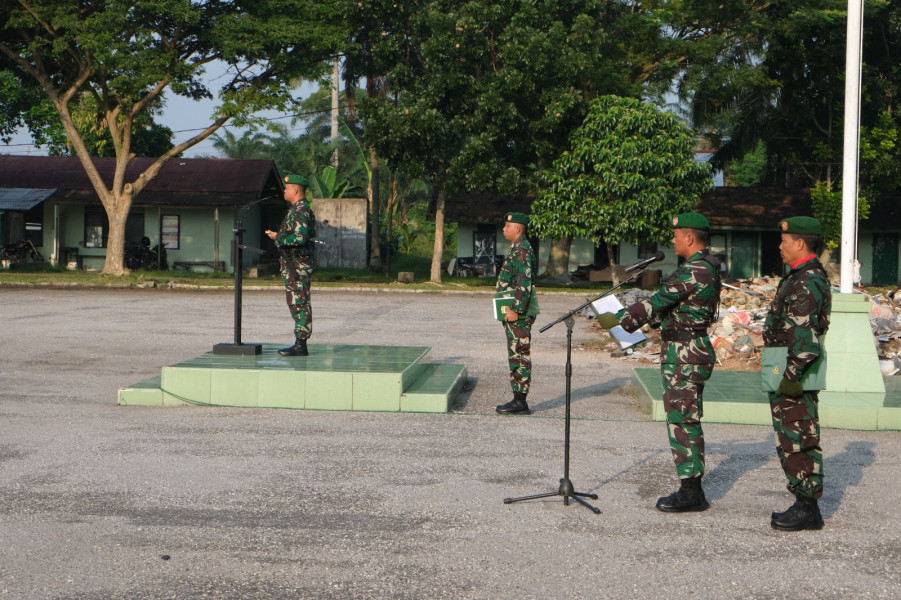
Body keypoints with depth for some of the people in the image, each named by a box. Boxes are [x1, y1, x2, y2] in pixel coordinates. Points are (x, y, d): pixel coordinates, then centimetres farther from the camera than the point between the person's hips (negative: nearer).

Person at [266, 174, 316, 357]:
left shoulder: (301, 210, -16)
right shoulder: (297, 209, 18)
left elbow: (300, 237, -25)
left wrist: (278, 237, -14)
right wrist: (279, 236, 16)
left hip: (298, 265, -11)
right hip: (292, 265, 11)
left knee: (300, 303, -8)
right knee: (295, 303, 12)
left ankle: (301, 345, -7)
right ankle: (299, 343, 16)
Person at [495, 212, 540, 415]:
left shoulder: (521, 250, -15)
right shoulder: (518, 249, 18)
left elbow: (524, 283, -22)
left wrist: (515, 310, -23)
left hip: (519, 314, -11)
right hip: (515, 313, 11)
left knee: (520, 356, -7)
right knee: (517, 356, 12)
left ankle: (520, 402, -5)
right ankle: (518, 400, 16)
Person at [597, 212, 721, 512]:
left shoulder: (693, 271, -18)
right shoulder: (708, 267, 14)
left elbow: (658, 303, -19)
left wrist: (619, 319, -14)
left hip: (684, 355, -10)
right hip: (690, 351, 10)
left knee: (683, 421, -6)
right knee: (684, 420, 13)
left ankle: (691, 493, -1)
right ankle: (691, 490, 18)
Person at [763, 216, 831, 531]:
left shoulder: (807, 282, -17)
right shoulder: (808, 277, 17)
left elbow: (804, 336, -24)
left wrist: (791, 375, -24)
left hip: (794, 378, -11)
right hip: (790, 376, 11)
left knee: (797, 441, -7)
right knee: (793, 442, 13)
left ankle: (807, 509, -2)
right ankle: (805, 505, 19)